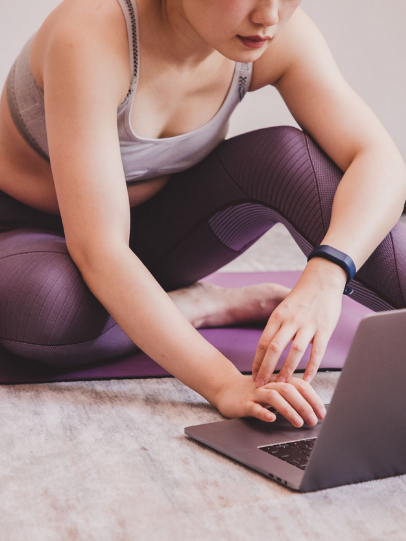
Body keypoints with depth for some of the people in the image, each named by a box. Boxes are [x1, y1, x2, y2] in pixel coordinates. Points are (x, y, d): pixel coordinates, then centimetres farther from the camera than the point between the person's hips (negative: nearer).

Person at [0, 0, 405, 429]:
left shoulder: (279, 36, -17)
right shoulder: (93, 35, -33)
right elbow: (97, 248, -39)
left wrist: (324, 278, -44)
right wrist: (224, 384, -46)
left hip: (147, 223, 4)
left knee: (293, 156, -23)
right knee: (48, 306, -39)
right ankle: (201, 307, -13)